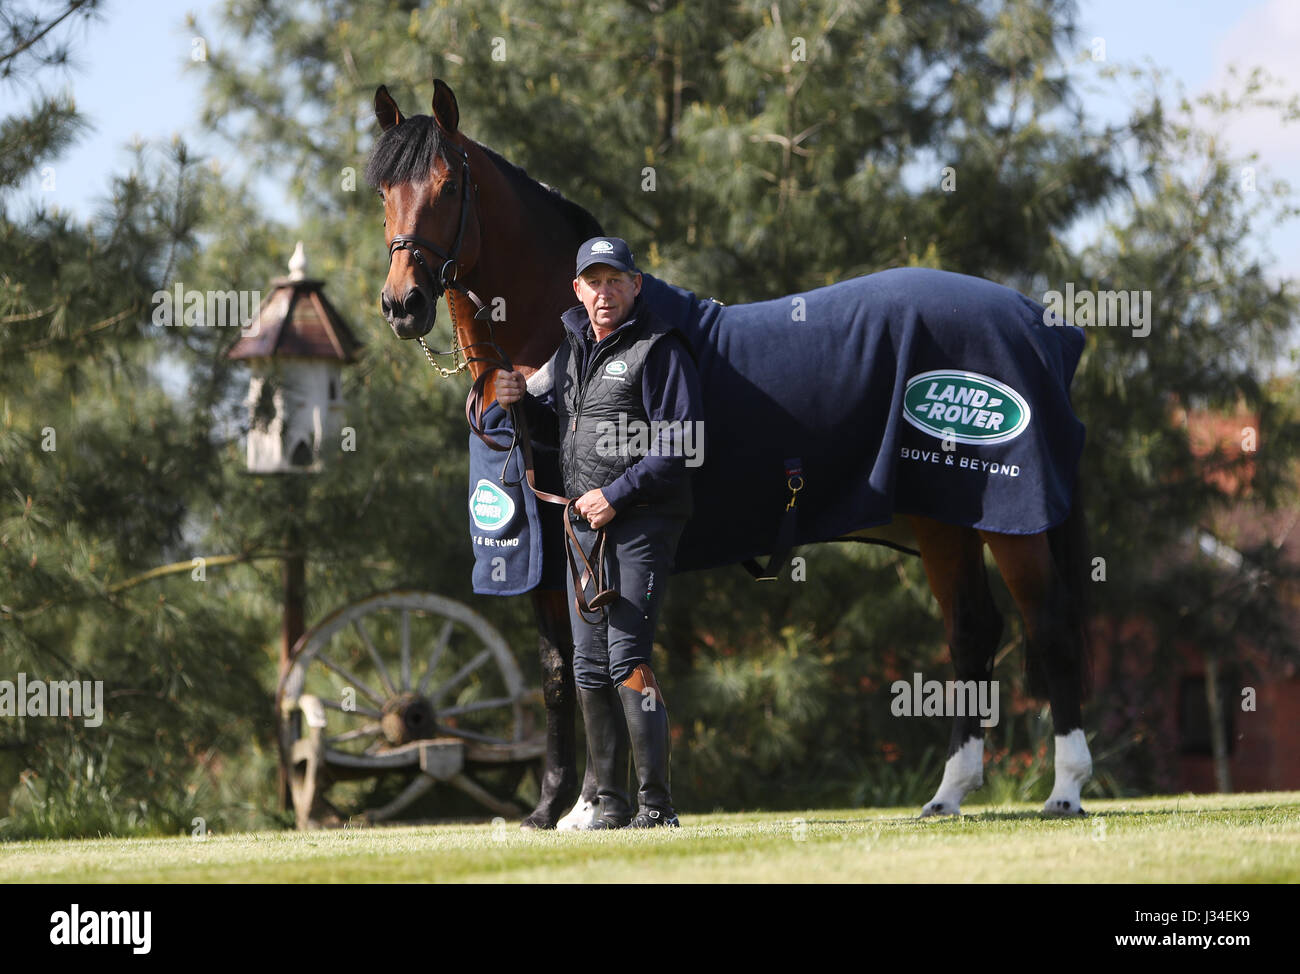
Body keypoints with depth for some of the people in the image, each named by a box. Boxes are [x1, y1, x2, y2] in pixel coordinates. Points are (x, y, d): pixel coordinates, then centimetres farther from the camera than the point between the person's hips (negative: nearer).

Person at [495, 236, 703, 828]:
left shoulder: (658, 351, -9)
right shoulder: (572, 348, 15)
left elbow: (678, 445, -15)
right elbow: (557, 420, 29)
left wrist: (617, 495, -18)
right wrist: (521, 400, 8)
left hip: (642, 520, -8)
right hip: (586, 523, 8)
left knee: (627, 658, -14)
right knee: (589, 667, 9)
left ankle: (656, 806, -11)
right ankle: (611, 803, 16)